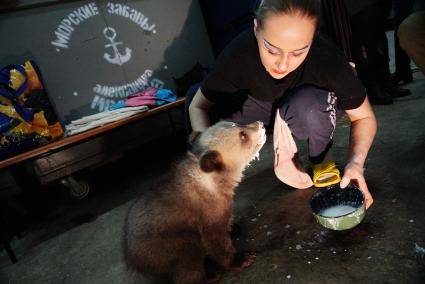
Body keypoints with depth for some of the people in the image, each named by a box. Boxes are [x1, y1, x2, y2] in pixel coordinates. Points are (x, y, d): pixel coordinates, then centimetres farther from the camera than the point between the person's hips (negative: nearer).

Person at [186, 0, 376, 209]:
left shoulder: (327, 58, -35)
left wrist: (356, 162, -38)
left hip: (314, 105, -2)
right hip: (265, 104, 2)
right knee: (193, 95, -20)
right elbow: (198, 106, -21)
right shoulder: (239, 53, -34)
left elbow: (364, 117, -20)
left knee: (306, 105, -39)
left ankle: (322, 159, -5)